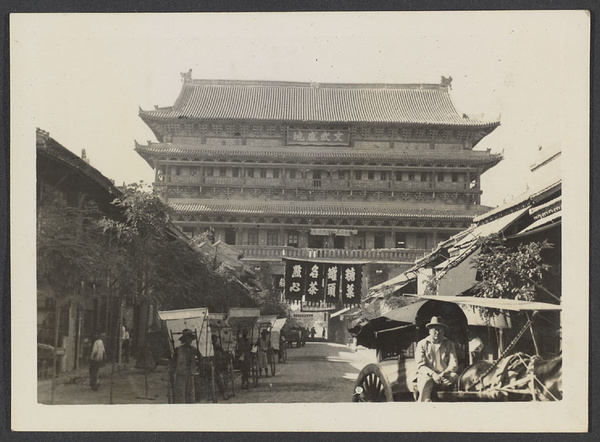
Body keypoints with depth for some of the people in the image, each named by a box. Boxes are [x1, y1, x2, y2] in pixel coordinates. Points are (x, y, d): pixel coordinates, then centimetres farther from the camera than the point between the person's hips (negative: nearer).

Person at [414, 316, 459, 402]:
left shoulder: (449, 344, 13)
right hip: (427, 376, -2)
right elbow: (420, 366, -2)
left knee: (454, 376, -30)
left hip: (444, 377, 2)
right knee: (426, 381, -36)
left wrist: (444, 373, -21)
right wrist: (433, 374, -22)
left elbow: (454, 364, 2)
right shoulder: (422, 344, 7)